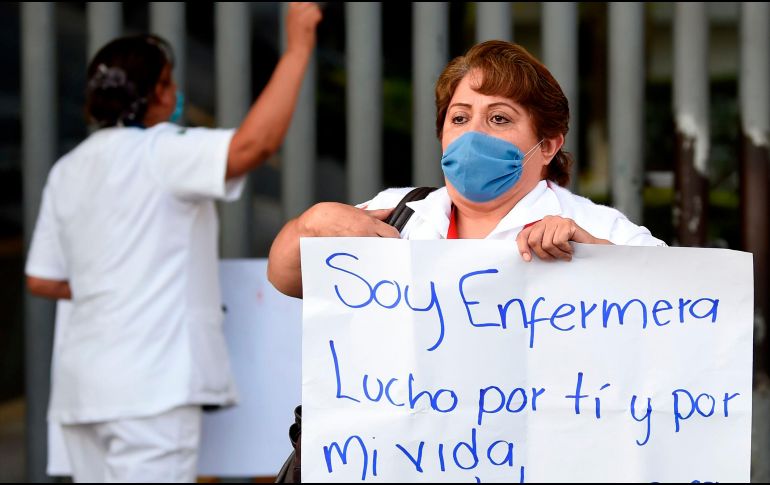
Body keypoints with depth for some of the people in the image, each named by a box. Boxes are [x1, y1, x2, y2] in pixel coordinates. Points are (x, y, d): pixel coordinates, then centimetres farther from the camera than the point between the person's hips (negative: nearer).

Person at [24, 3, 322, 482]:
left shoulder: (68, 170, 15)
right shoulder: (157, 152, -9)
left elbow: (42, 280, 18)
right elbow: (257, 142, -24)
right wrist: (297, 49, -16)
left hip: (84, 384, 8)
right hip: (151, 384, -8)